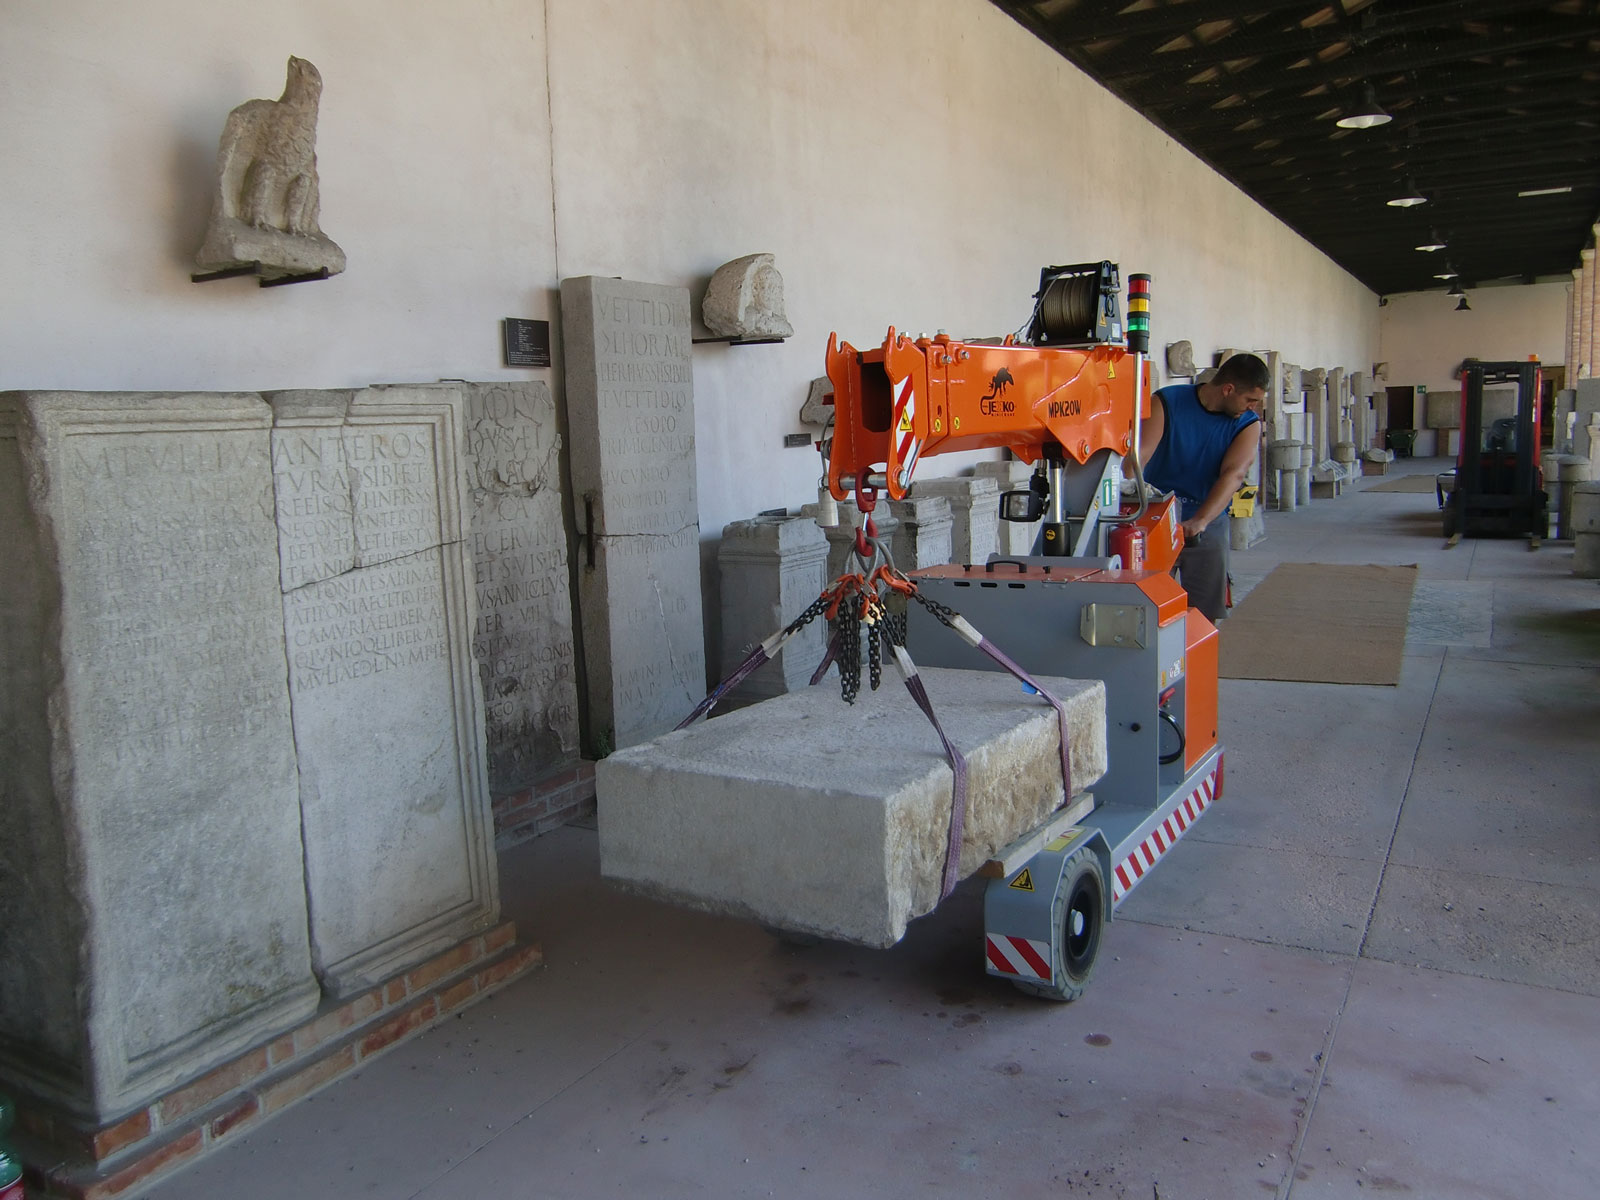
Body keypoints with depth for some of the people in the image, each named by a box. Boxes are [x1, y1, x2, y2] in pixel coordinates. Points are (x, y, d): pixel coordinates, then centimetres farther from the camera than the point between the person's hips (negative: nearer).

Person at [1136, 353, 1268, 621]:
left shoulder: (1248, 424, -2)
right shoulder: (1166, 403, -7)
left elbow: (1234, 475, -18)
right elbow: (1140, 452, -20)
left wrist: (1200, 521, -35)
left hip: (1208, 525, 2)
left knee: (1205, 614, 3)